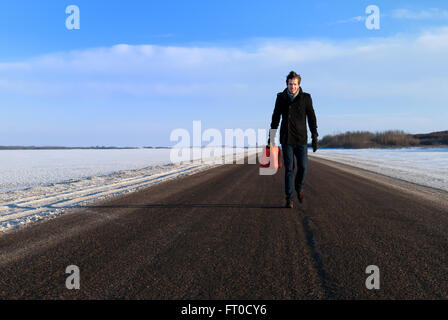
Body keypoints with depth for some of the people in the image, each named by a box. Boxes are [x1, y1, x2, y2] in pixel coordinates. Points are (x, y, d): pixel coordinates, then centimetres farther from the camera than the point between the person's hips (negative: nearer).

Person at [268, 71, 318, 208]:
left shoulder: (306, 98, -1)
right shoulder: (281, 98, 1)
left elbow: (311, 118, 2)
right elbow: (275, 118, 7)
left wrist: (315, 137, -2)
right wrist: (271, 136, 5)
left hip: (301, 139, 0)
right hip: (286, 139, 0)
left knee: (303, 166, -3)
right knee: (289, 169, -1)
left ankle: (299, 187, 28)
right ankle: (289, 199, 5)